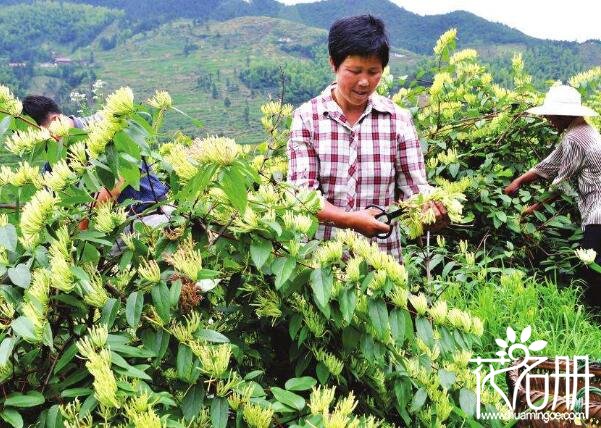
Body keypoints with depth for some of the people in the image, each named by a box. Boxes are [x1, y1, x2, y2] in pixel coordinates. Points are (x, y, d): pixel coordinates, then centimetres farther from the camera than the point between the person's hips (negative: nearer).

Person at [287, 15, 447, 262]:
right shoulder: (306, 117, 1)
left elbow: (414, 187, 5)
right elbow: (301, 192, -6)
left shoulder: (398, 119, 5)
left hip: (383, 253, 2)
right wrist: (351, 219, -21)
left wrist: (431, 207, -18)